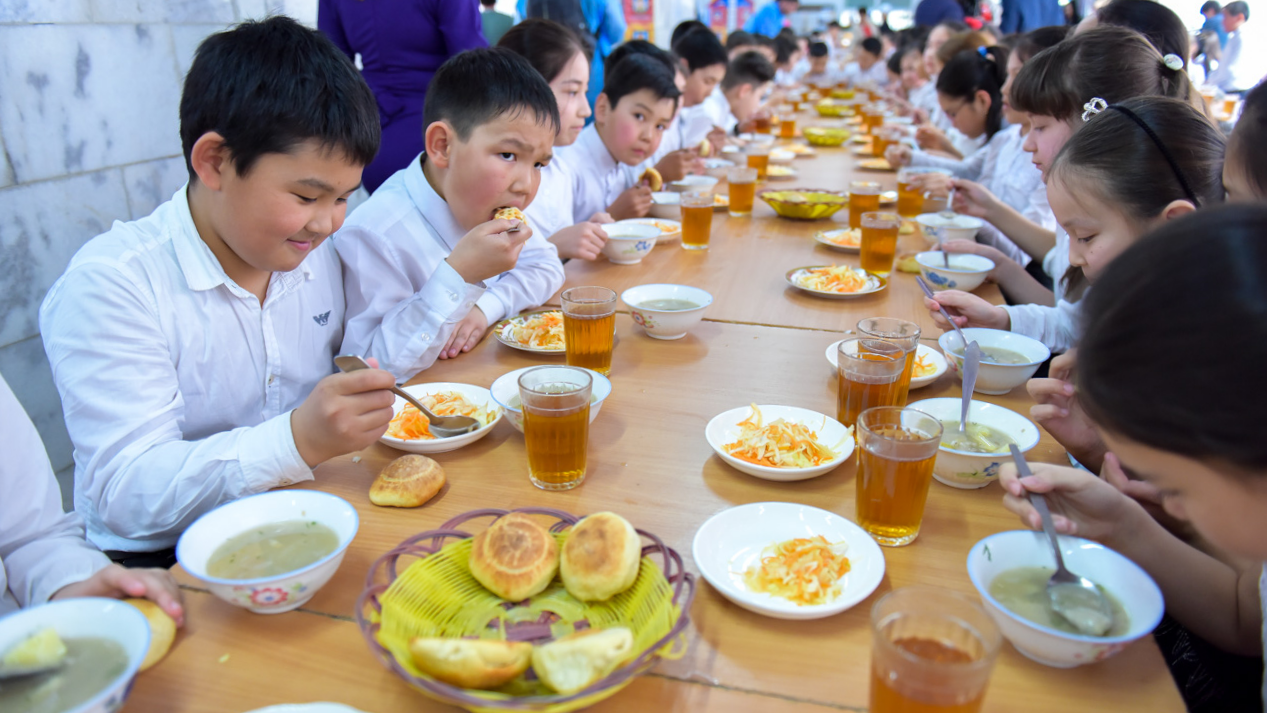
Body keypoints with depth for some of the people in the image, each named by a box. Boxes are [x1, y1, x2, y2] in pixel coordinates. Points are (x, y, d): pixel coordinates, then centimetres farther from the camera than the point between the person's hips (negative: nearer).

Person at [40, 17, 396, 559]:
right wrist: (300, 440, -37)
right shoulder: (107, 286, -16)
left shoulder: (316, 253, 5)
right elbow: (124, 494, -23)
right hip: (164, 567, -4)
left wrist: (370, 397, -5)